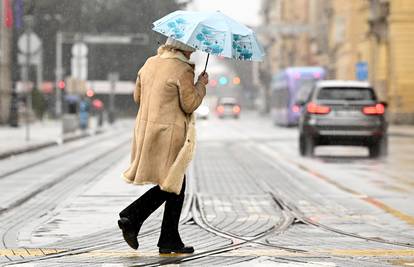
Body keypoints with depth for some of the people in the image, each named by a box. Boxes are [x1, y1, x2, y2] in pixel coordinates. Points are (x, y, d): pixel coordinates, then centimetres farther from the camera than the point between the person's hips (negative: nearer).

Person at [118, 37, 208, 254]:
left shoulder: (150, 64, 10)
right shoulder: (183, 70, -13)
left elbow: (137, 96, 16)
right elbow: (190, 105, -12)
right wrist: (201, 85, 2)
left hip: (145, 129, 8)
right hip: (169, 133, -8)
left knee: (170, 186, 15)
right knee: (173, 185, 6)